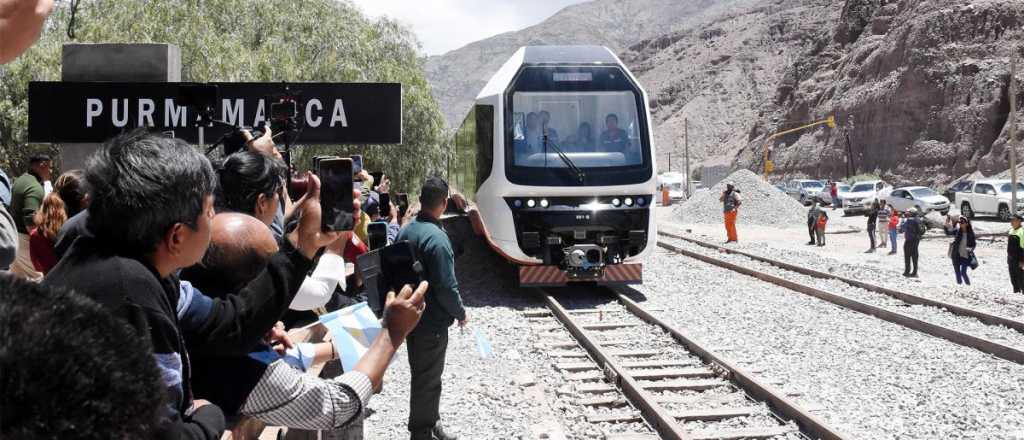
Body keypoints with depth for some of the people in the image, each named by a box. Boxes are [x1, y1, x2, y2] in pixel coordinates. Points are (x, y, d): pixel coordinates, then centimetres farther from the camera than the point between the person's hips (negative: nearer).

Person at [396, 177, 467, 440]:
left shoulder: (406, 231, 2)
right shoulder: (437, 238, -25)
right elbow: (446, 287, -24)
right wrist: (461, 313, -8)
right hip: (432, 322, -9)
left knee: (421, 374, 21)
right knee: (428, 379, 5)